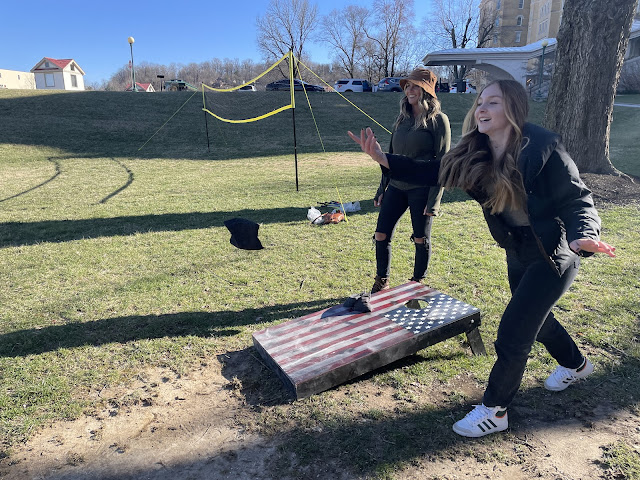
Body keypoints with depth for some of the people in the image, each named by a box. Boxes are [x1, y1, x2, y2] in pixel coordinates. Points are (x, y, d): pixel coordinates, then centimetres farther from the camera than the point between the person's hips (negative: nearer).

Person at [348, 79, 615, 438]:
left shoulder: (543, 148, -25)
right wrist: (384, 159, -18)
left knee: (512, 333, -5)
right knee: (536, 318, 26)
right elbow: (432, 172, -6)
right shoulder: (476, 157, -8)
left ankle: (494, 411, 18)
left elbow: (577, 200, -21)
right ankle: (576, 364, 58)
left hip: (554, 254, -7)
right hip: (517, 251, 7)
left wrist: (583, 235, -42)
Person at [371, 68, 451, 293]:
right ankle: (382, 282, 20)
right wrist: (381, 189, 15)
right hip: (396, 186, 6)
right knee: (381, 235, 3)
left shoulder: (438, 120, -5)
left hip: (421, 189, -6)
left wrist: (434, 200, -15)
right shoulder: (402, 119, 14)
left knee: (421, 239, 6)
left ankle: (417, 283, 25)